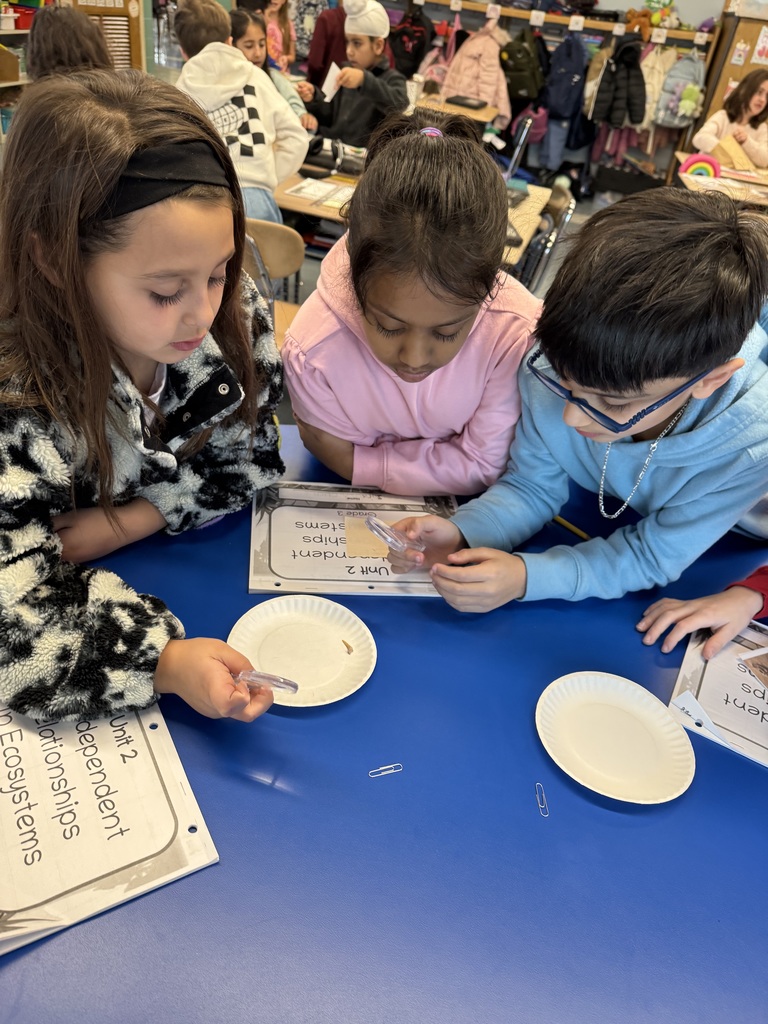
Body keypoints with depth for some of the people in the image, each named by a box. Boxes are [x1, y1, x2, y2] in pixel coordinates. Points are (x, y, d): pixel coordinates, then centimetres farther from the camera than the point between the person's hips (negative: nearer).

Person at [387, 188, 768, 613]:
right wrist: (461, 535, -33)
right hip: (595, 519, 2)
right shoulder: (552, 368, -30)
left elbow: (654, 558, -24)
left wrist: (526, 577, -38)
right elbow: (534, 486, -14)